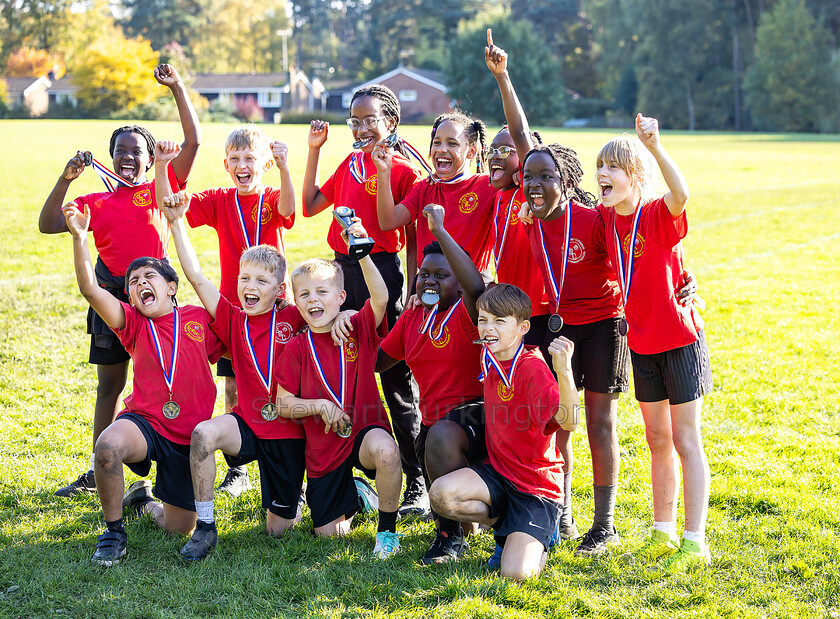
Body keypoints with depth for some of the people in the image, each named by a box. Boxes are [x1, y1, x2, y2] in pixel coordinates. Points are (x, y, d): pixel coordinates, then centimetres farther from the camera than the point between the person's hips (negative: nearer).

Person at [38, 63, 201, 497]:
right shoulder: (96, 202, 9)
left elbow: (193, 141, -5)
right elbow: (48, 225, 0)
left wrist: (177, 88, -9)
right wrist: (66, 178, -9)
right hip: (111, 297, 3)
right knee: (109, 384, 12)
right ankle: (98, 472, 21)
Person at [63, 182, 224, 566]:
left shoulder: (201, 319, 3)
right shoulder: (134, 324, 2)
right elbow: (91, 290, -13)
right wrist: (79, 237, -24)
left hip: (189, 437, 1)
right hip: (144, 422, -1)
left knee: (178, 528, 5)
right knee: (108, 445, -38)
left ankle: (144, 499, 42)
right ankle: (114, 531, -14)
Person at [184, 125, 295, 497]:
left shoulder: (272, 199, -3)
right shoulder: (220, 201, 4)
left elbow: (287, 210, -27)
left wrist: (283, 166, -42)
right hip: (233, 309, 2)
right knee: (233, 390, 6)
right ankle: (237, 470, 16)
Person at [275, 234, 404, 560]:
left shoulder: (360, 328, -4)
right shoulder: (296, 348, -2)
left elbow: (380, 297, -25)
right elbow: (283, 404, -1)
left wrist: (361, 253, -39)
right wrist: (320, 405, -19)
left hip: (365, 429, -2)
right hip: (323, 450, 2)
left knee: (385, 450, -39)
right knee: (329, 533, 2)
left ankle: (387, 527, -15)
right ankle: (353, 496, 39)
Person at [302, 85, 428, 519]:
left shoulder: (403, 170, -5)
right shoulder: (350, 163, 14)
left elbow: (412, 237, -5)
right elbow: (309, 207, 18)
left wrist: (413, 293, -13)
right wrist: (314, 151, 13)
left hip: (381, 271, -6)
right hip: (342, 270, 6)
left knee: (396, 381, -2)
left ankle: (417, 486, 4)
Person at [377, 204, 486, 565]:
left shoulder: (467, 314, -9)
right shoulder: (410, 319, 11)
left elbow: (476, 287, -34)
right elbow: (376, 360, 21)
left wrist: (439, 231, -34)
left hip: (474, 413, -7)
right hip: (434, 422, 7)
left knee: (442, 436, -38)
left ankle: (450, 535, -22)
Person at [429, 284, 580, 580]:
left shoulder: (534, 370, -20)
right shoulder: (490, 360, 3)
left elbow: (568, 422, -38)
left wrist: (564, 371, -52)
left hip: (536, 486, -6)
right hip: (498, 474, 7)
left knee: (515, 573, -24)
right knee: (441, 494, -25)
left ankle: (536, 539, 13)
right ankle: (509, 528, 2)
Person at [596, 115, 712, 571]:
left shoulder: (659, 214, -19)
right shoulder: (606, 218, 0)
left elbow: (680, 194, -43)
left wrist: (656, 147, -56)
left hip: (679, 338, -6)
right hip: (642, 342, 6)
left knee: (685, 440, -2)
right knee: (657, 440, 14)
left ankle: (694, 542, 4)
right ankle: (663, 534, 25)